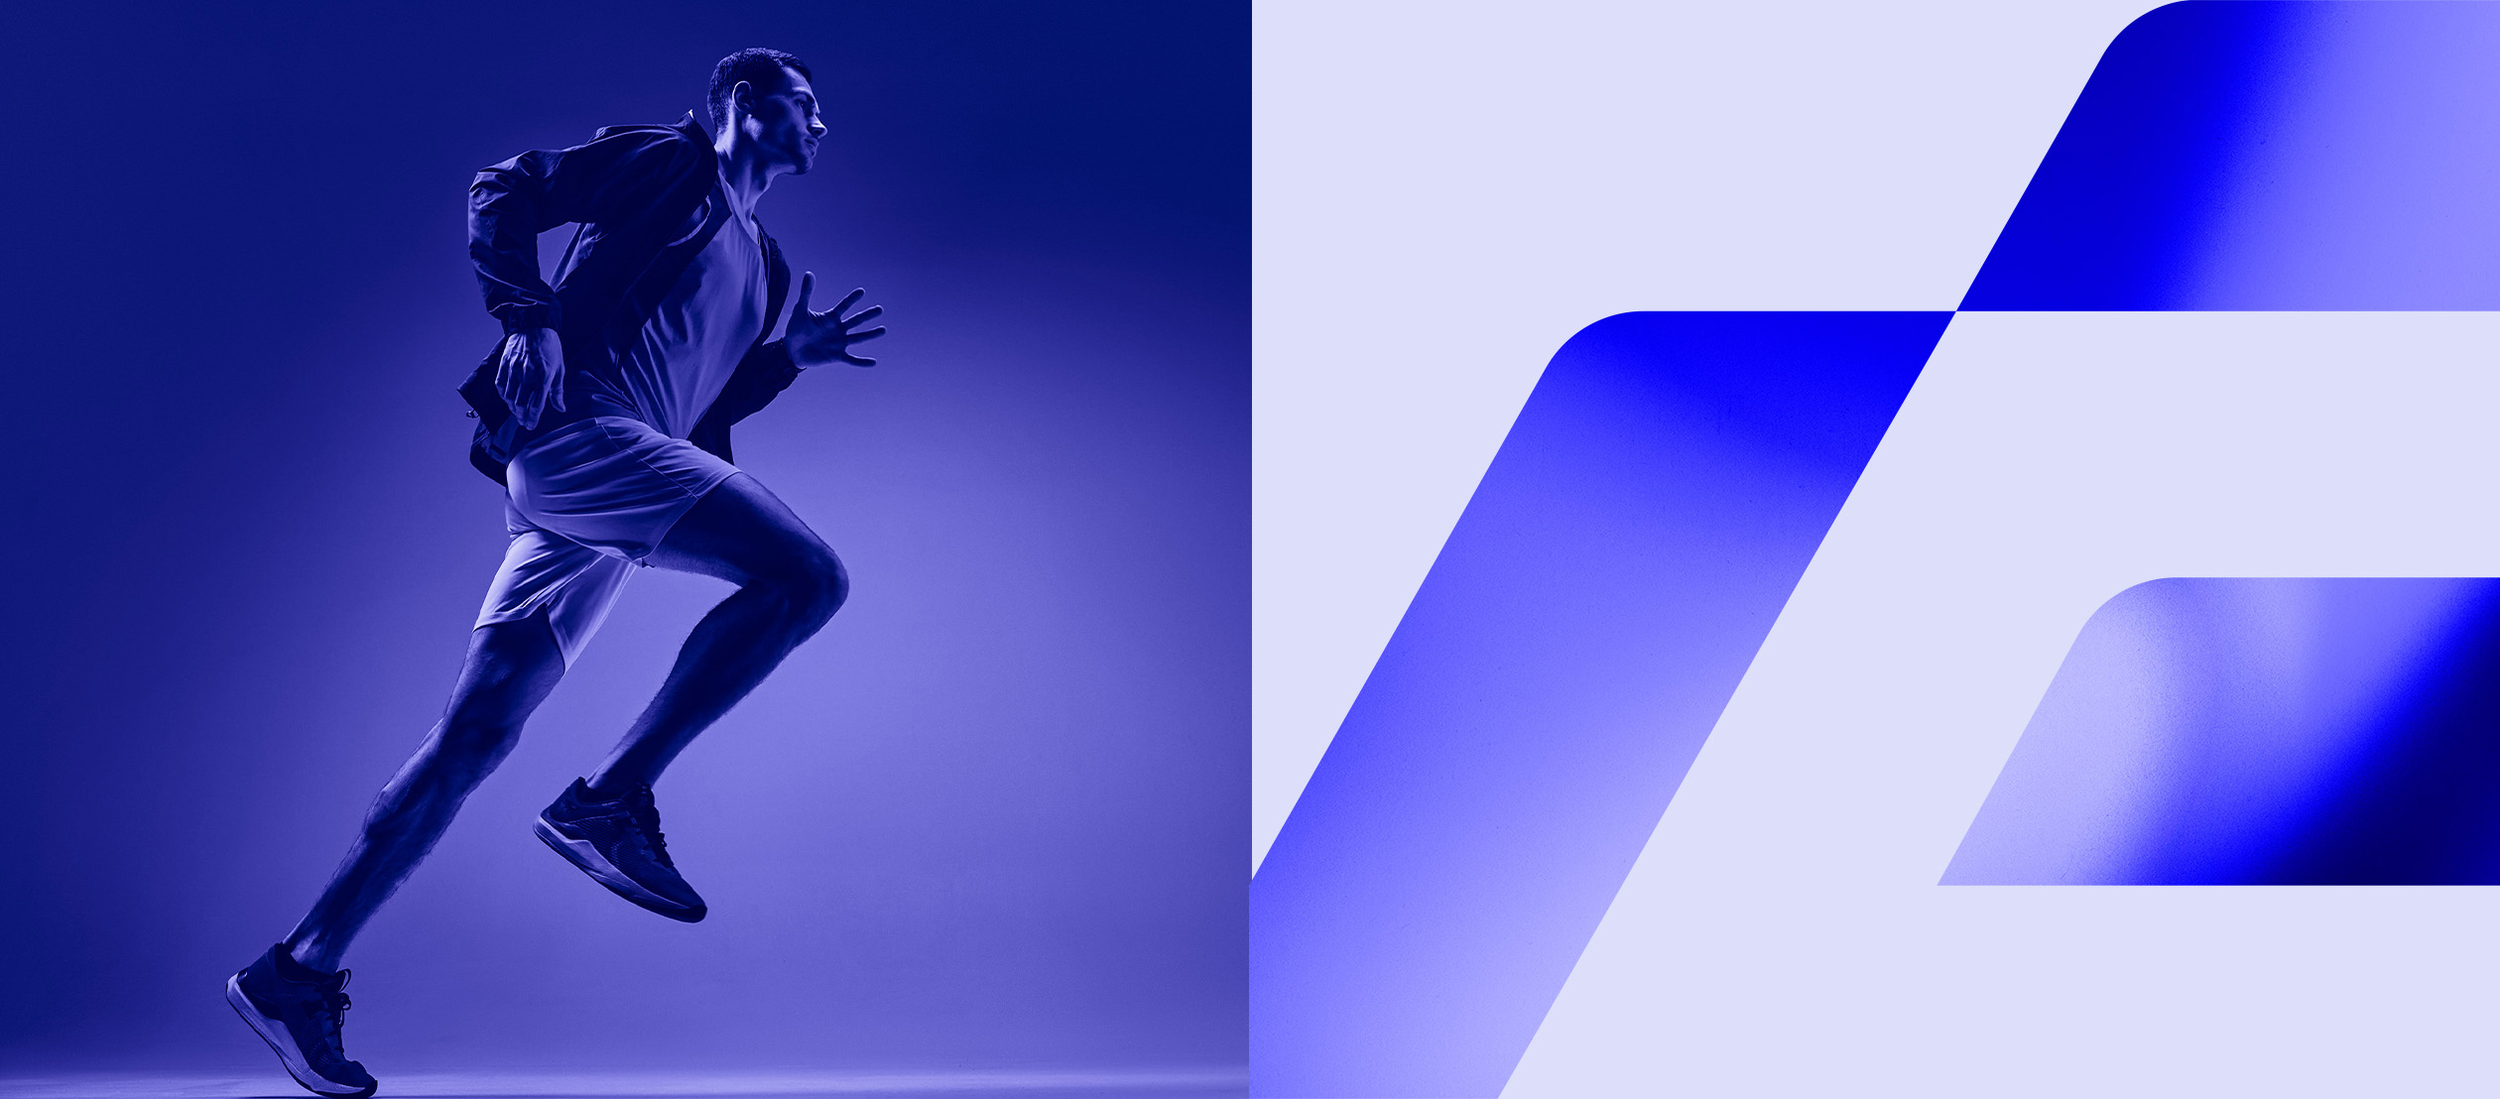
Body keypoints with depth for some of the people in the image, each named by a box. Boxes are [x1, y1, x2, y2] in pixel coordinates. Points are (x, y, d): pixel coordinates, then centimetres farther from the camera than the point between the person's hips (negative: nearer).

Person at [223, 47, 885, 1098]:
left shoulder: (757, 264, 31)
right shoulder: (663, 161, 9)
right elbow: (501, 196, 0)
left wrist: (792, 353, 22)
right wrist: (531, 316, -13)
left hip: (594, 504, 8)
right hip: (572, 423, -8)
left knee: (474, 735, 2)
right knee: (806, 574, -21)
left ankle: (298, 971, 4)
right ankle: (610, 800, -20)